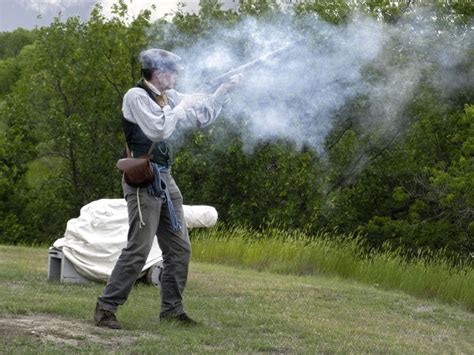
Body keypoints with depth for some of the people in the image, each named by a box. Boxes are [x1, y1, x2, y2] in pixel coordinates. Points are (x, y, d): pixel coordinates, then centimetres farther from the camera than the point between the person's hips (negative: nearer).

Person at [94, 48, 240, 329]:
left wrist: (226, 89, 11)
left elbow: (204, 116, 21)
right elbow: (158, 129, -22)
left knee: (180, 248, 8)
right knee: (138, 249, -13)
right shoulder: (136, 96, -10)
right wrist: (183, 106, -10)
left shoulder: (169, 97, 13)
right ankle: (106, 307, -7)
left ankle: (172, 308, 17)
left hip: (165, 180, 9)